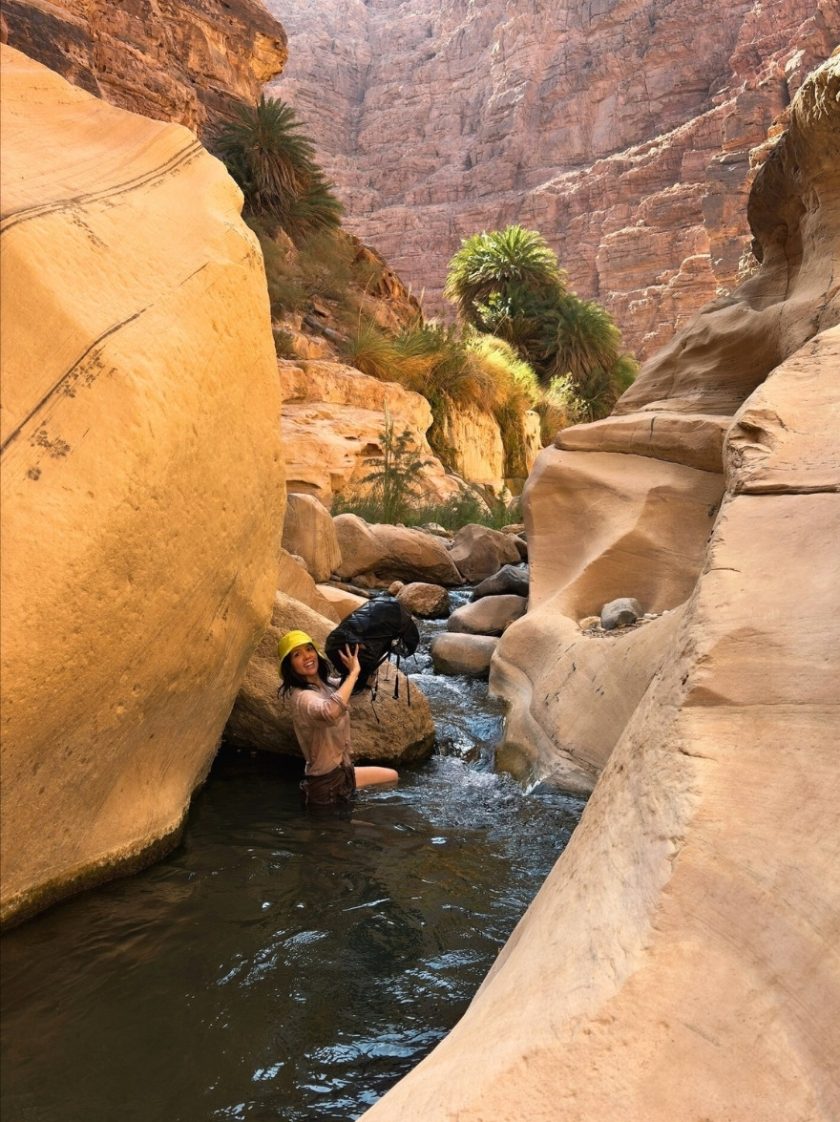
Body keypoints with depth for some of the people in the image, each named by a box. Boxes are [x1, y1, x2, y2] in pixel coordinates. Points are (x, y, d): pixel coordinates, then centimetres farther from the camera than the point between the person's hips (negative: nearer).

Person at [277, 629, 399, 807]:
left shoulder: (327, 685, 1)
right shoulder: (302, 697, -26)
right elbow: (330, 712, -48)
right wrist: (354, 671, -37)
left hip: (343, 771, 9)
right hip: (326, 786, -9)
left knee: (393, 777, 21)